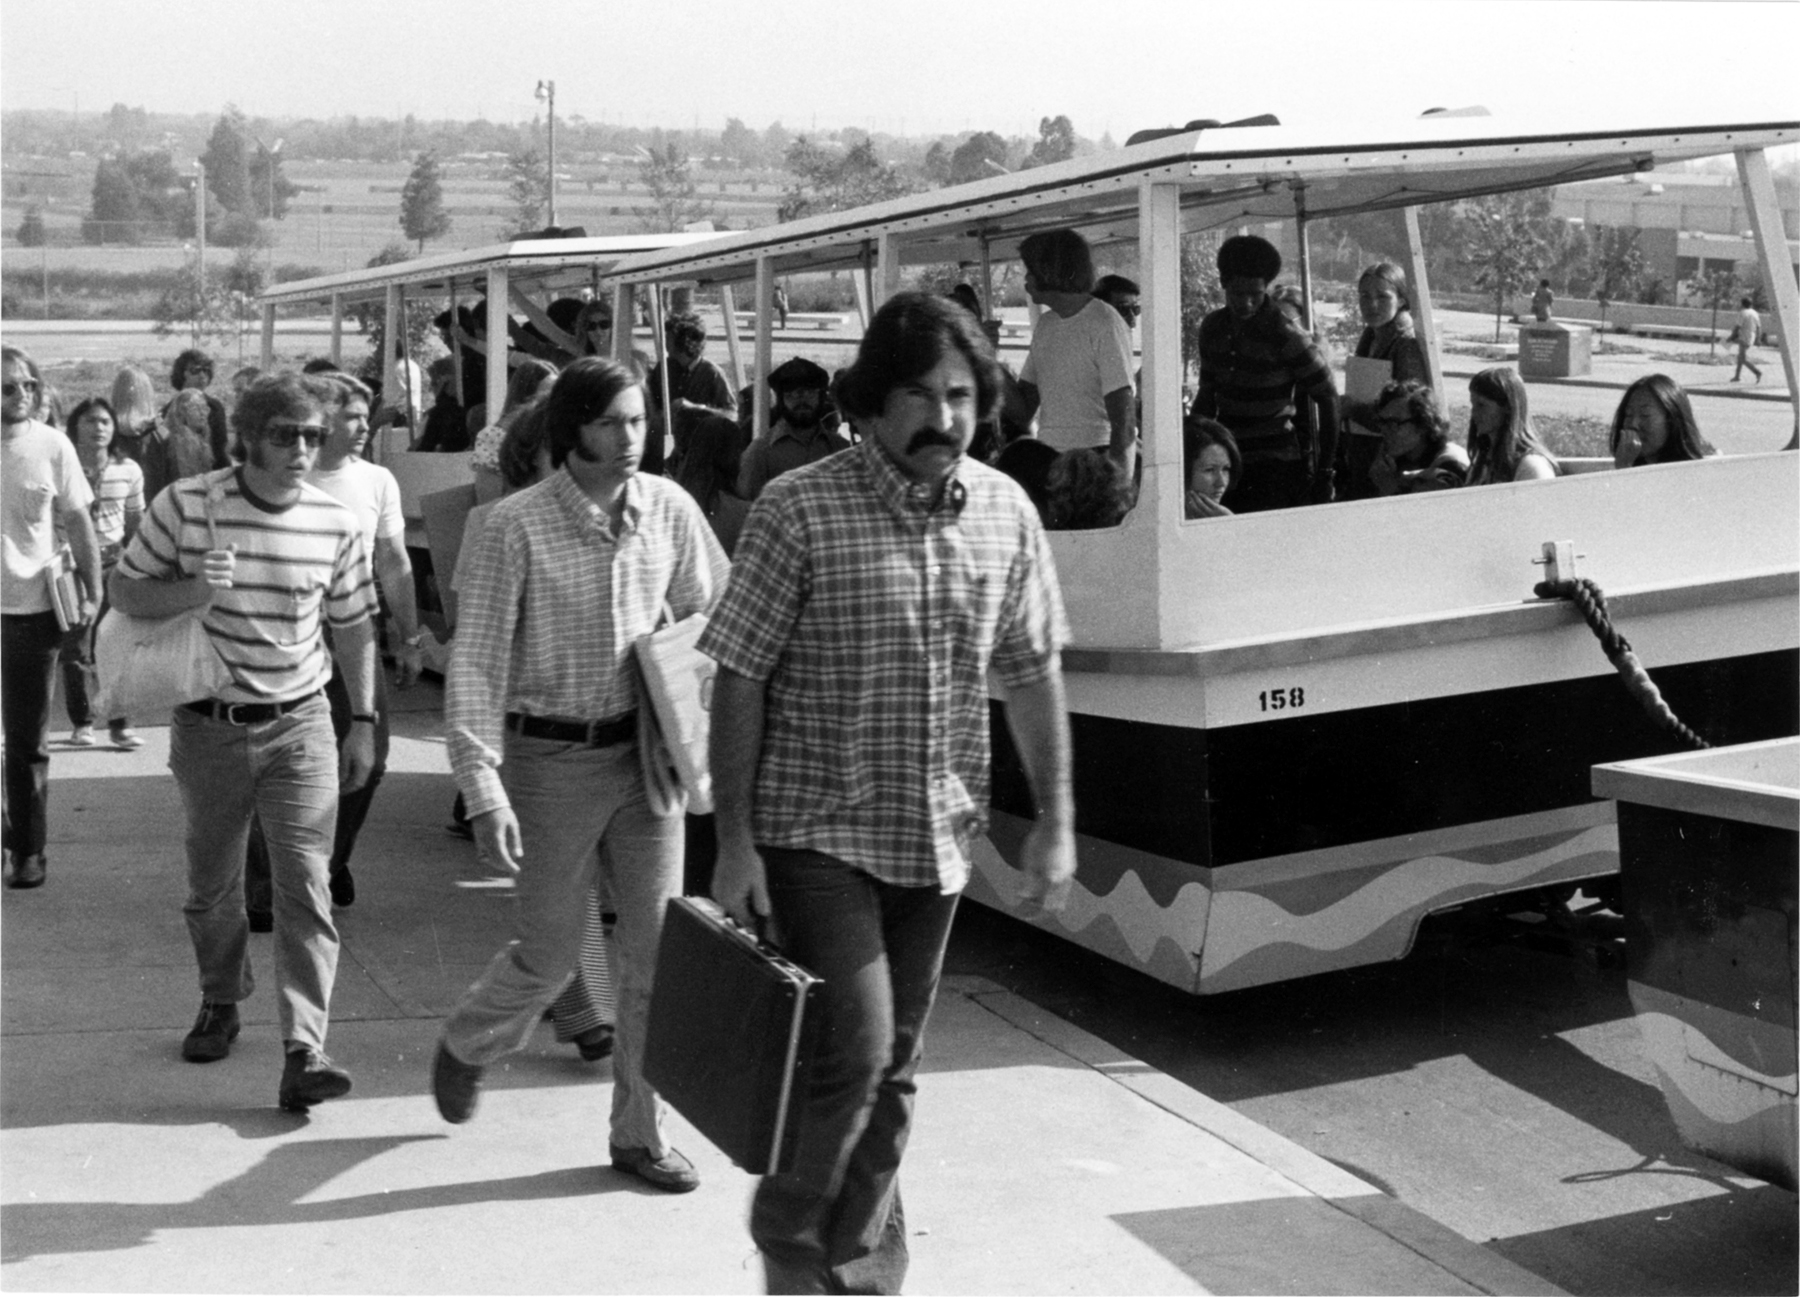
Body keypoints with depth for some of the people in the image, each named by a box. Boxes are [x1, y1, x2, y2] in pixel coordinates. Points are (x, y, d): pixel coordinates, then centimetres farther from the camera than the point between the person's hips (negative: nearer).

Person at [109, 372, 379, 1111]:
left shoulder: (335, 524, -3)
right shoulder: (187, 504, -8)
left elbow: (352, 627, 8)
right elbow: (125, 591, -1)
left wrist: (363, 721, 8)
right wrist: (192, 589, -21)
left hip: (301, 725, 0)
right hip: (209, 725, 0)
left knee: (305, 886, -9)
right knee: (212, 884, 15)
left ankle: (304, 1052, -11)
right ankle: (221, 1002, 40)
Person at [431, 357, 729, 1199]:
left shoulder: (668, 509, 0)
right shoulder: (517, 525, -12)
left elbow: (714, 616, 14)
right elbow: (476, 663, -12)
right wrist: (483, 789, -19)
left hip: (644, 754, 4)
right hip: (552, 759, -3)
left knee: (659, 948, 3)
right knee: (547, 953, 6)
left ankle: (640, 1135, 17)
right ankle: (465, 1045, 39)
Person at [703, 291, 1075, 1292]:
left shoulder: (1006, 513, 2)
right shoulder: (799, 511, -12)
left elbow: (1033, 673, 9)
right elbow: (740, 682, -10)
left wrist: (1056, 822, 7)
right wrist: (735, 842, -12)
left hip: (939, 837, 5)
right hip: (818, 832, -5)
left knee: (894, 1067, 14)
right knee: (851, 1047, -11)